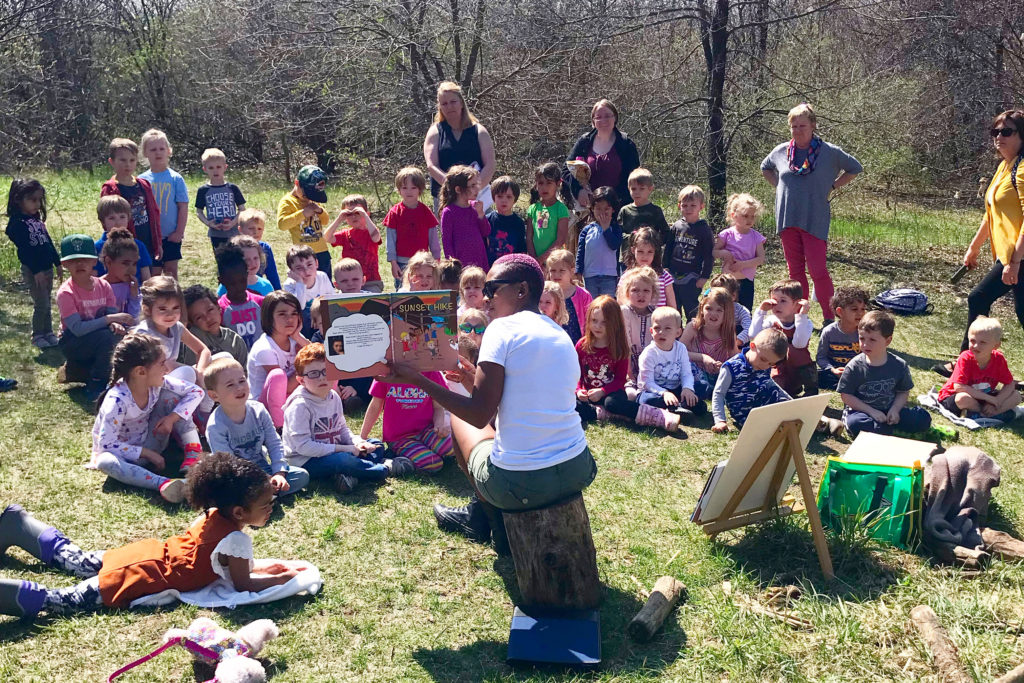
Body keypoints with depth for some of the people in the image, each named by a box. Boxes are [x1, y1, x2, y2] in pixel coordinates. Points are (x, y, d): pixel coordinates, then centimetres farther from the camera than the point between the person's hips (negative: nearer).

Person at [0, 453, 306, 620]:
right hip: (138, 578, -9)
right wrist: (281, 579, -1)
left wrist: (262, 566, 14)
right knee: (54, 601, -13)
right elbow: (242, 583, -12)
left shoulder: (214, 515, 7)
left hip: (148, 552, 9)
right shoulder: (237, 539, -20)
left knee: (71, 558, 29)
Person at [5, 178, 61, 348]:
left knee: (48, 302, 13)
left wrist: (58, 263, 17)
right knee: (41, 304, -5)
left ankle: (48, 332, 24)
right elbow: (24, 250, -17)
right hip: (32, 270, -7)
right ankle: (37, 336, 7)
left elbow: (49, 242, 18)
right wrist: (36, 270, -20)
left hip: (47, 267, 7)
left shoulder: (38, 220, 12)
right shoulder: (16, 223, -13)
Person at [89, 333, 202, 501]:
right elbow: (107, 444, -30)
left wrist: (172, 417, -21)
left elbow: (196, 392, -8)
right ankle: (163, 483, -56)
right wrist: (147, 454, -29)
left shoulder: (158, 383, -14)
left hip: (149, 445, 5)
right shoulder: (117, 400, -30)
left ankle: (194, 455, -21)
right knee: (105, 461, -40)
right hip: (125, 451, -5)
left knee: (169, 396, -14)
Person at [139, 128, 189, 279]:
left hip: (171, 235, -1)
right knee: (154, 273, 5)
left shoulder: (175, 178, -3)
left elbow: (183, 206, -3)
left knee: (171, 270, 6)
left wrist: (179, 232, -8)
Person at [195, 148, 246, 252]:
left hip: (233, 233, 0)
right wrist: (207, 223, -11)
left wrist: (234, 222, -14)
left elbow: (242, 209, 3)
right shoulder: (203, 190, 2)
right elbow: (199, 211, 7)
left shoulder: (232, 188, 1)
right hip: (216, 234, 0)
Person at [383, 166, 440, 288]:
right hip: (402, 263, -1)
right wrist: (393, 263, -4)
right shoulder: (394, 213, -2)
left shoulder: (426, 212, 2)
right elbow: (390, 240, 0)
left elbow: (434, 238, 7)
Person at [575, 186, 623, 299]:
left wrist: (606, 228, -10)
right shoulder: (587, 229, 6)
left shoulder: (615, 228, 3)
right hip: (589, 276, 2)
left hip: (609, 277, -2)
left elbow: (615, 245, -15)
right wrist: (578, 272, 1)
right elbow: (580, 251, 6)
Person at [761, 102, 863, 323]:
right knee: (795, 270, 8)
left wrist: (832, 186, 3)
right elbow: (765, 168, 28)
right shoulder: (781, 152, 7)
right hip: (787, 219, 4)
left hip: (815, 220, -4)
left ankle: (829, 318, -1)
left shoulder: (829, 152, -2)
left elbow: (855, 168, 12)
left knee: (818, 270, -10)